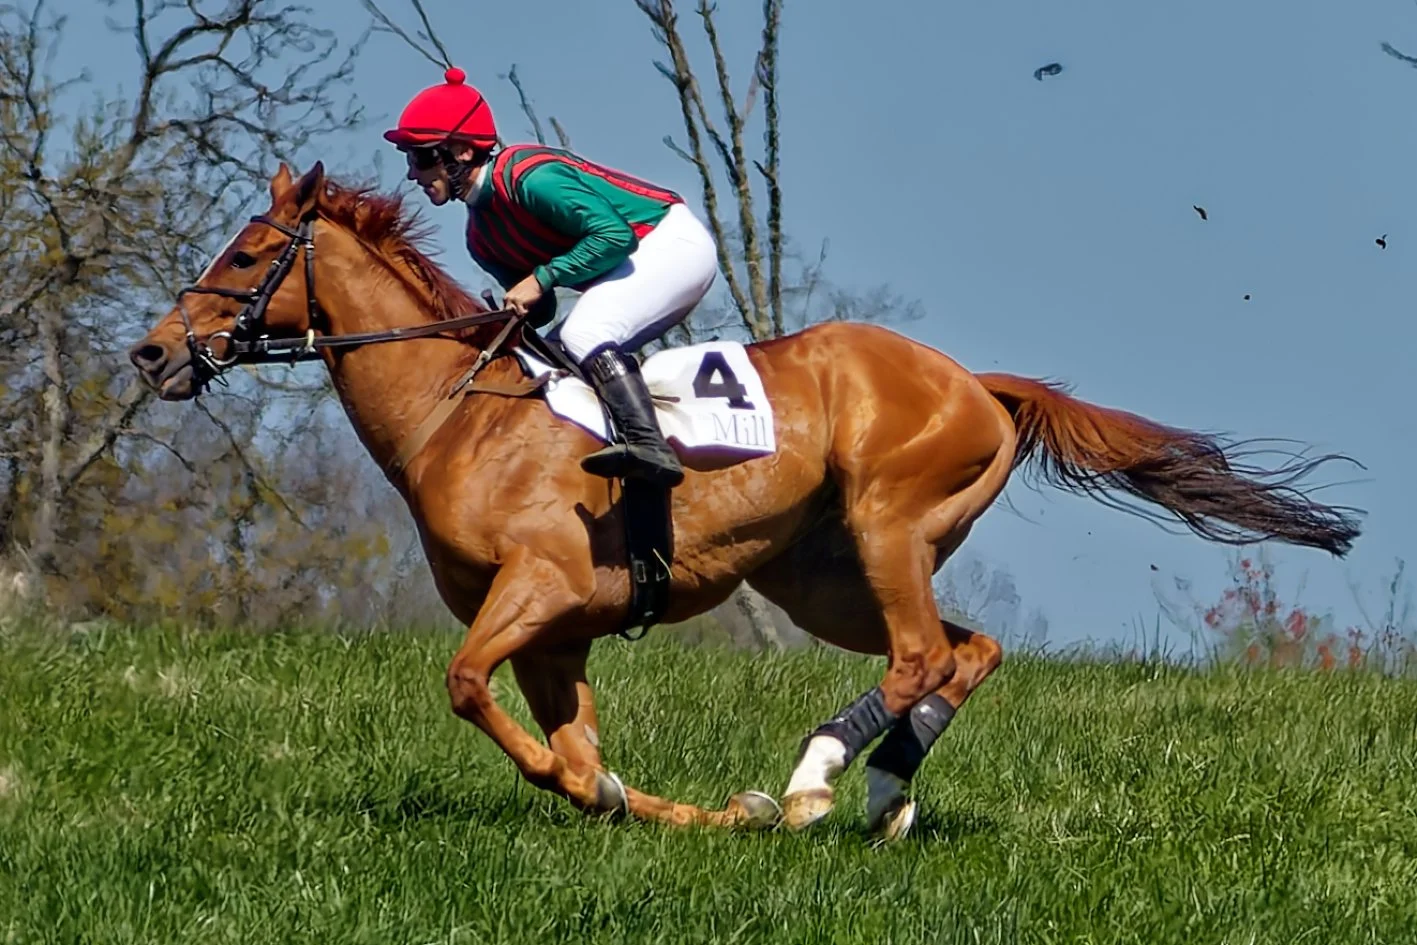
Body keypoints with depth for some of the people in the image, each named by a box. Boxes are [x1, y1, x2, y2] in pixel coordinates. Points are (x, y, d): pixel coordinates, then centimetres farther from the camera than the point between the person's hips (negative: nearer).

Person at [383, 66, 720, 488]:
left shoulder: (529, 178, -23)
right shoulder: (480, 239, 7)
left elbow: (612, 234, -29)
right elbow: (540, 310, 11)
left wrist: (542, 278, -26)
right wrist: (515, 308, -10)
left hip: (675, 242, -10)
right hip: (637, 262, 10)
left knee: (584, 333, -28)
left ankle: (648, 446, -41)